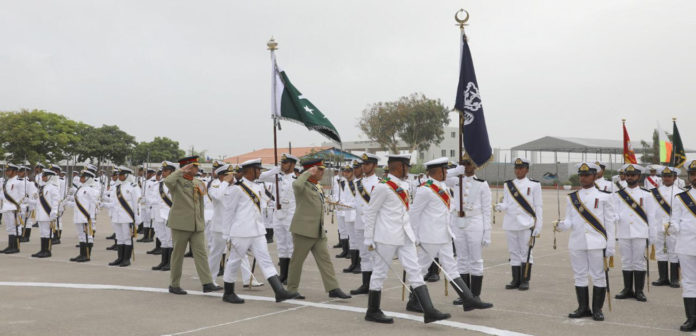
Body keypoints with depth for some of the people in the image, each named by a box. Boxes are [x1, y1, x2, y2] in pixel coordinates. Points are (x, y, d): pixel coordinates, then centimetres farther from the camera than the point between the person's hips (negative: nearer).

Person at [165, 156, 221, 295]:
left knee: (201, 253, -2)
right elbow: (168, 181, -31)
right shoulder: (177, 181, -6)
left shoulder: (198, 183, 14)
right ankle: (174, 285, 15)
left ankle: (207, 284, -6)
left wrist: (202, 222, 20)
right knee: (178, 255, 4)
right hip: (180, 225, -5)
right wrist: (182, 170, -21)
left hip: (197, 226, 6)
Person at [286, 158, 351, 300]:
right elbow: (297, 184, -37)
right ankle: (292, 290, 14)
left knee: (325, 259, 3)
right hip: (304, 230, -8)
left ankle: (333, 288, 3)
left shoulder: (318, 186, 16)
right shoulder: (303, 186, -11)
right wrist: (308, 172, -24)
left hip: (319, 232, 8)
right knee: (297, 260, 3)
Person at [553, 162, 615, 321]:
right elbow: (570, 221, 7)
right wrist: (560, 225, -16)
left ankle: (597, 309, 13)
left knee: (598, 276, 2)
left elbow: (609, 223, 0)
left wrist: (610, 247, -4)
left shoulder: (604, 196, 1)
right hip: (576, 243, 3)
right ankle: (583, 308, 20)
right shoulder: (572, 197, 9)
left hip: (597, 244, -3)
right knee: (580, 276, 9)